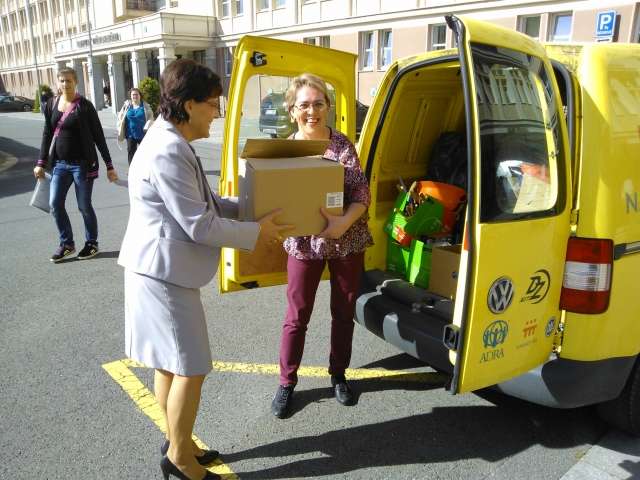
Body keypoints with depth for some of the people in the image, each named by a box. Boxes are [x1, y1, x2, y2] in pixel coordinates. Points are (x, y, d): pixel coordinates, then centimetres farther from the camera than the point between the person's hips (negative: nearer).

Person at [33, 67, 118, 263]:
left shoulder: (84, 106, -8)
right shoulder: (51, 105, 6)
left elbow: (98, 136, -7)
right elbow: (47, 134, 12)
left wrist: (109, 166, -8)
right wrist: (41, 163, 9)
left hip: (82, 163, -5)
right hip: (59, 164, 5)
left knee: (84, 206, 3)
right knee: (55, 204, 3)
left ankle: (91, 243, 21)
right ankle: (66, 243, 20)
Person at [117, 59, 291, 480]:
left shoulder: (172, 143, 11)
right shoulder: (168, 153, -23)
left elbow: (205, 202, 18)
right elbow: (200, 226, -22)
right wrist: (256, 232, -11)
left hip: (163, 270, 11)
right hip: (164, 274, -11)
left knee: (170, 363, 19)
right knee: (191, 367, 1)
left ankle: (177, 442, 35)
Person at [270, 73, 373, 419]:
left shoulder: (342, 144, -6)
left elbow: (362, 192, -11)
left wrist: (344, 222, -28)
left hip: (347, 241, 1)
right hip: (303, 243, -1)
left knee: (344, 312, 15)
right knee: (296, 316, 7)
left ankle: (338, 375, 37)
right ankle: (287, 382, 27)